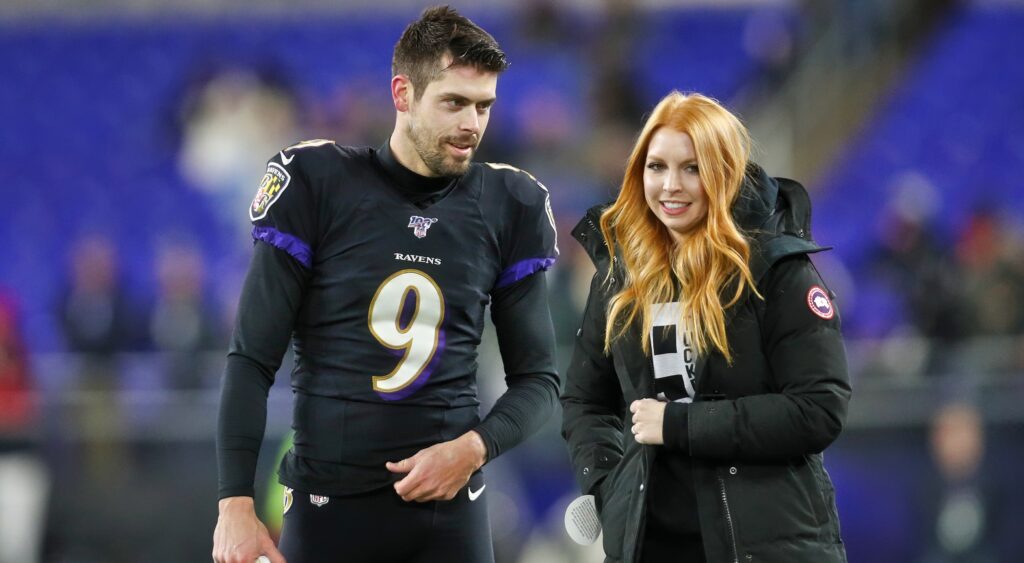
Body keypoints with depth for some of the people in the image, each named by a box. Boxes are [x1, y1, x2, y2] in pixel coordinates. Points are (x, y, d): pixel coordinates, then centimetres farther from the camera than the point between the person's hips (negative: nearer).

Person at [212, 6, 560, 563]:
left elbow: (537, 377, 9)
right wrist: (235, 502, -11)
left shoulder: (508, 207, 4)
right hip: (327, 505, -2)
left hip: (449, 503, 2)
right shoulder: (315, 184, -4)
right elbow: (252, 360, -3)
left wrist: (474, 448, -10)